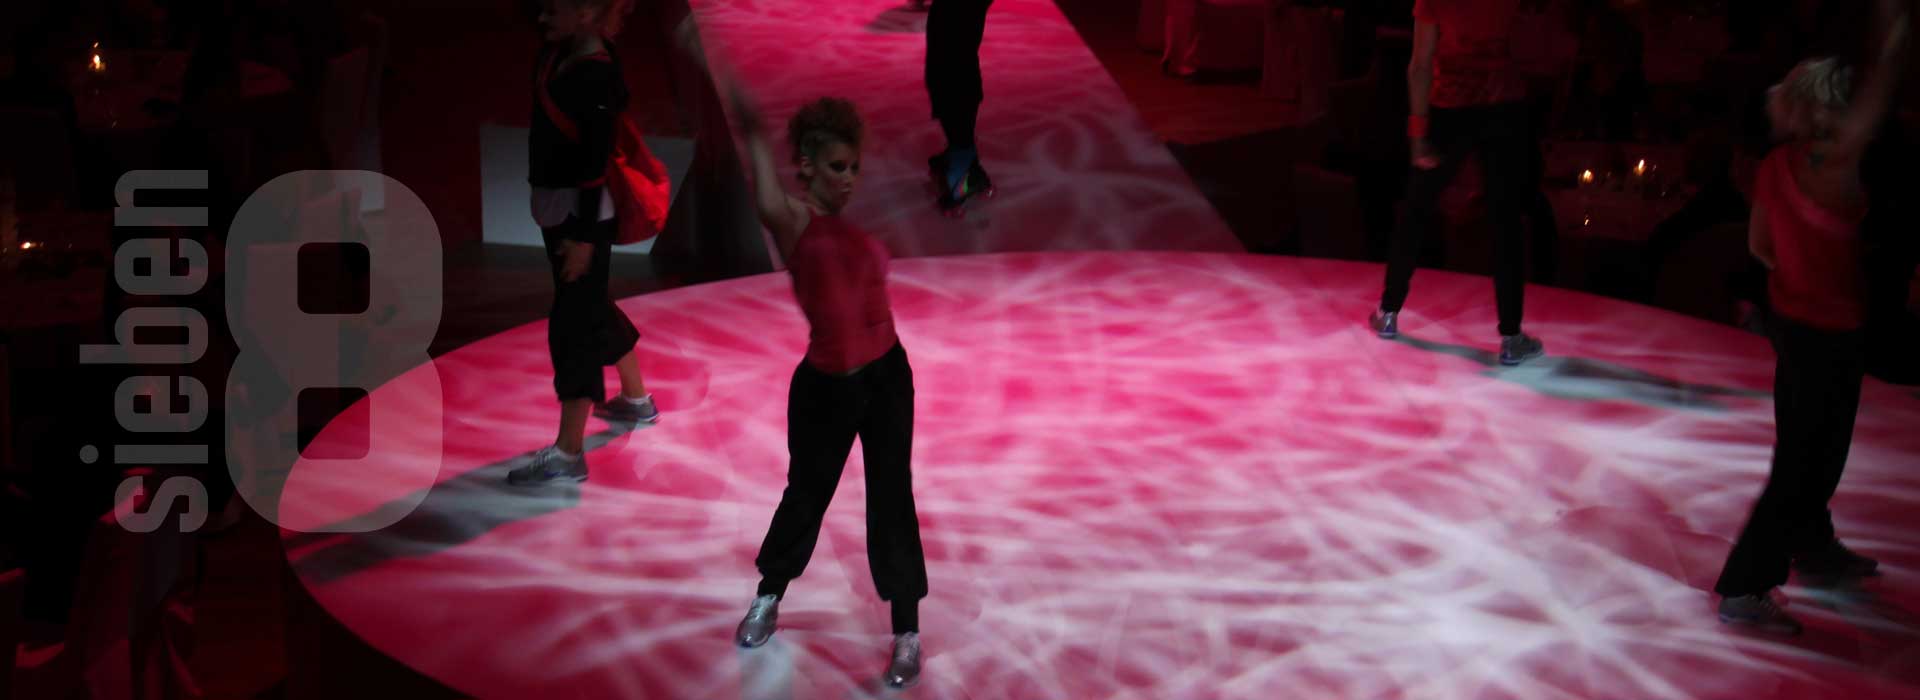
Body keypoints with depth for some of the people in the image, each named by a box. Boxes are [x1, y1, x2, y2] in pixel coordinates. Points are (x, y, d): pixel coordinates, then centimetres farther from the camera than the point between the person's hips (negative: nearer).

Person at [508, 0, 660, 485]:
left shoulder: (595, 73, -23)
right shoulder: (557, 53, 0)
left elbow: (595, 160, -22)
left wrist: (584, 235, -21)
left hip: (580, 210, -9)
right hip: (555, 204, 9)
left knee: (573, 322, -5)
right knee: (591, 307, 23)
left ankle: (568, 454, 0)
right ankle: (636, 400, 43)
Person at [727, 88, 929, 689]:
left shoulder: (843, 225, 8)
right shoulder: (795, 219, -13)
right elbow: (768, 205, -36)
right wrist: (754, 135, -44)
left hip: (886, 376, 5)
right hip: (826, 388, -5)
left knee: (891, 500, 5)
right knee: (807, 492, 14)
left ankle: (907, 632, 14)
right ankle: (769, 595, 39)